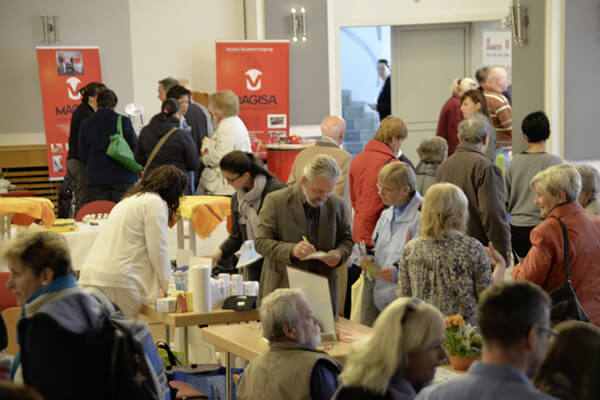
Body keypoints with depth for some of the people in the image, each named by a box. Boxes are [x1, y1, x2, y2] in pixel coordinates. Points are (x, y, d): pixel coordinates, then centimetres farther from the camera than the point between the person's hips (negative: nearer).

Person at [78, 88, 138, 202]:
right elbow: (135, 148, 0)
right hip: (122, 178, -2)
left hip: (95, 178, 2)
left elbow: (83, 155, 7)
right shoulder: (124, 121, -4)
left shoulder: (86, 124, 4)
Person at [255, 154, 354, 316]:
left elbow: (347, 239, 18)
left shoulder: (336, 204, 7)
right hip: (282, 289, -3)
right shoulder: (275, 201, -4)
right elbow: (261, 242, -7)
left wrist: (339, 254, -6)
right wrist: (291, 250, -25)